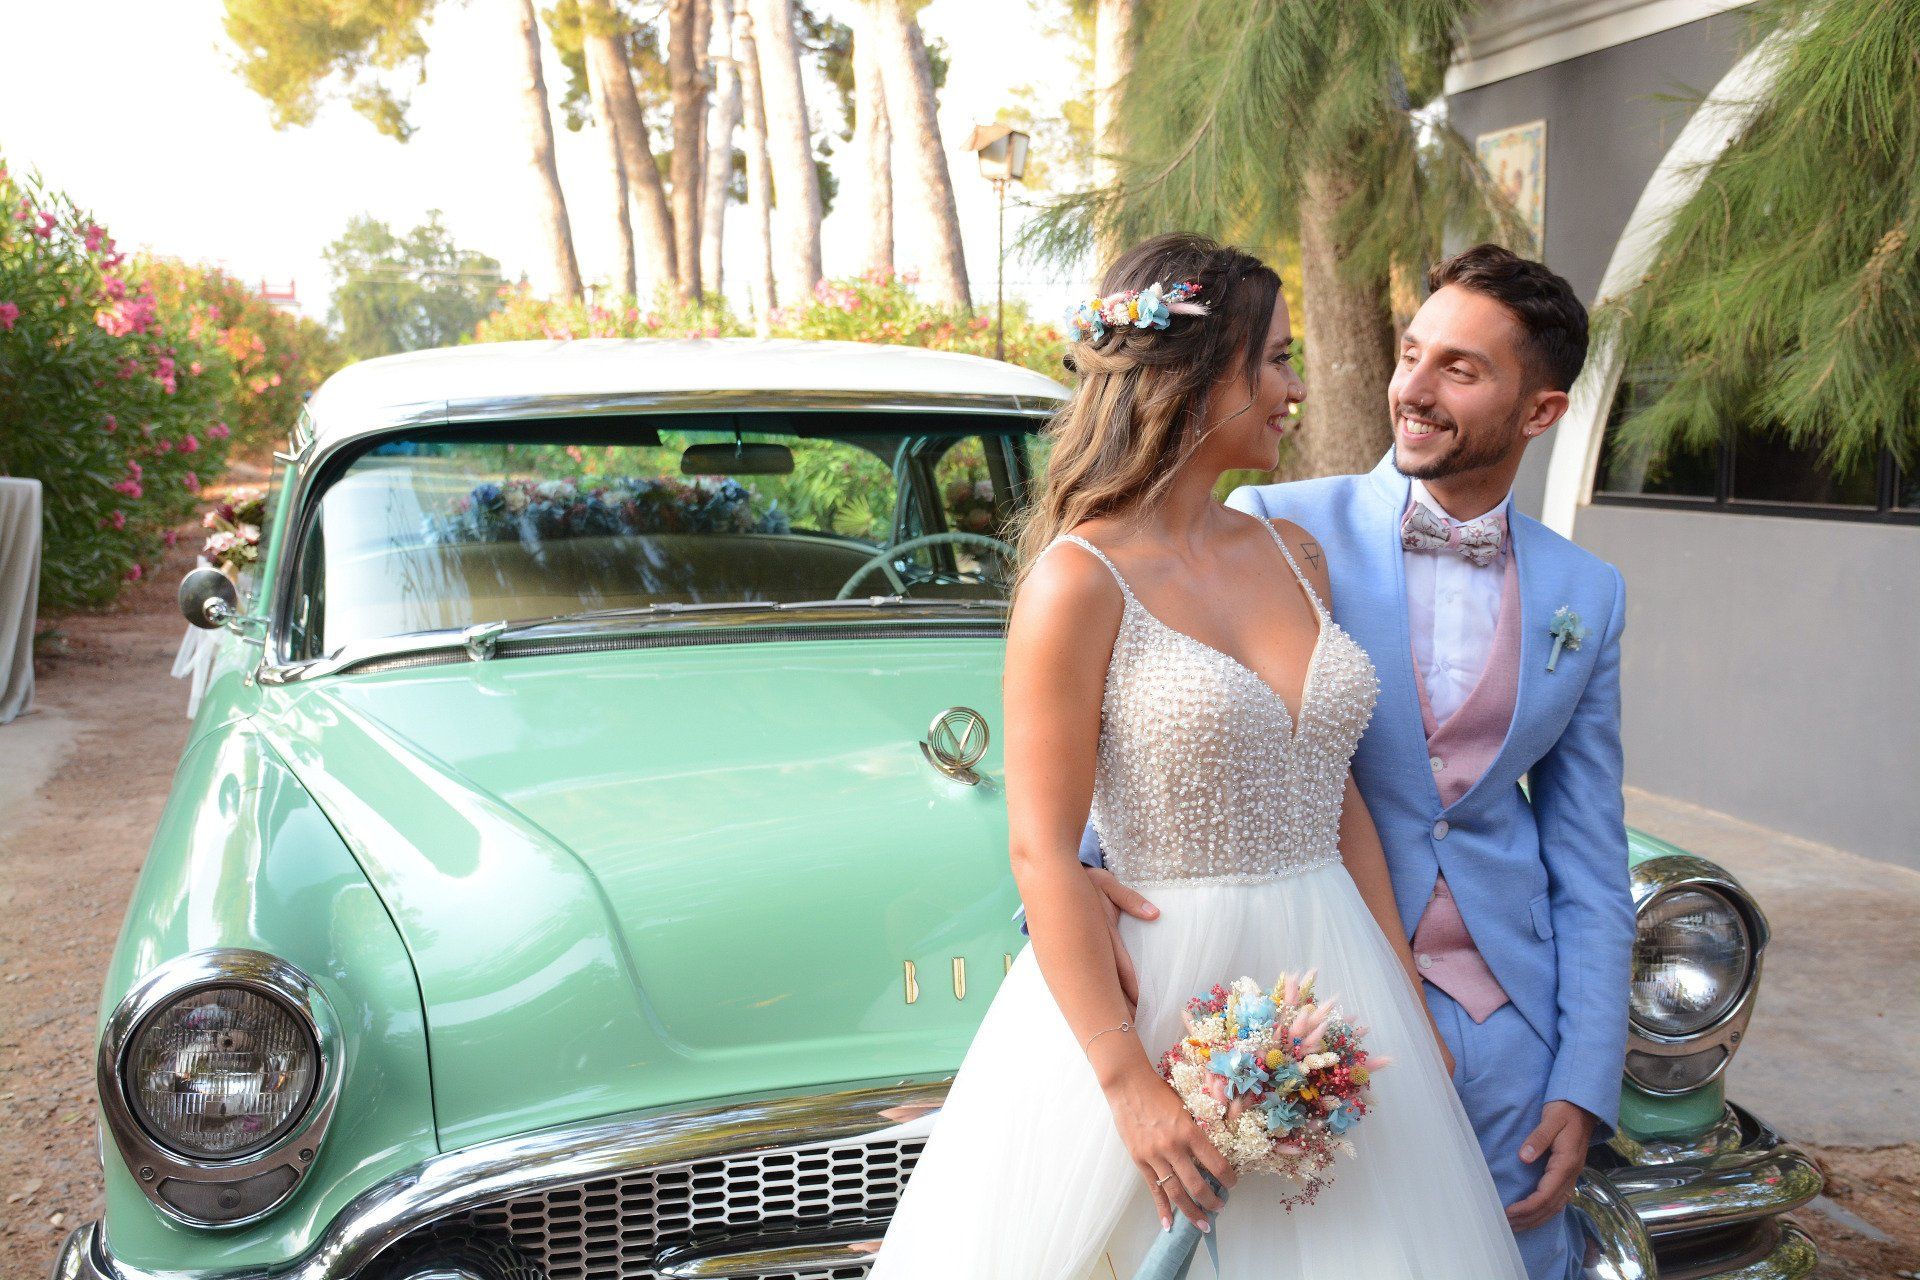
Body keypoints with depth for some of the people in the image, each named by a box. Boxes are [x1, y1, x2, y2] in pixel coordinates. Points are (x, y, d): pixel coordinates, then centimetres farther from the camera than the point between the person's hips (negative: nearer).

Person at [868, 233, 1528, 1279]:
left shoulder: (1294, 554, 7)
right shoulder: (1080, 580, -13)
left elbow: (1338, 799, 11)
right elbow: (1042, 853, -15)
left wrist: (1408, 999, 9)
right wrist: (1128, 1083, -18)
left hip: (1329, 975, 6)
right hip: (1152, 993, -6)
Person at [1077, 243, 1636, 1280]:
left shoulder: (1588, 598, 5)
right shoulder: (1274, 531, -7)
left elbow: (1588, 859, 7)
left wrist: (1585, 1088, 2)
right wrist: (1075, 866, -30)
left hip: (1506, 1034, 3)